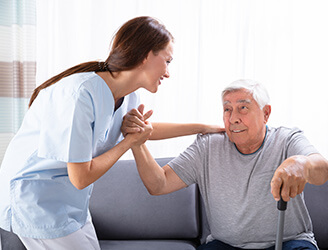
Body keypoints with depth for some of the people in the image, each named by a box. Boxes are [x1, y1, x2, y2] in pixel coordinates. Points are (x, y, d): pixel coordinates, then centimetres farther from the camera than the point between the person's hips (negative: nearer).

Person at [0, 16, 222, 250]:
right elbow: (80, 178, -25)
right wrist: (129, 141, -14)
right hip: (35, 197, -8)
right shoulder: (81, 94, -30)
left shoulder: (128, 97, -3)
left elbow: (146, 131, 21)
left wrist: (204, 127, 21)